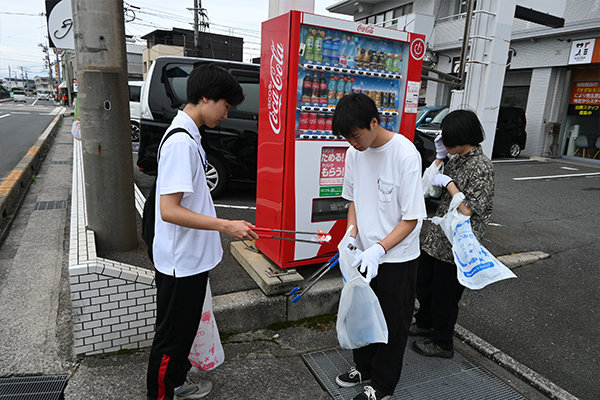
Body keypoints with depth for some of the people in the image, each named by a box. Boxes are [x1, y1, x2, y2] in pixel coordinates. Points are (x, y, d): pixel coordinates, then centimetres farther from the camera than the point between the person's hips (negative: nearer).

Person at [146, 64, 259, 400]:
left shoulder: (189, 136, 8)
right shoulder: (181, 141, -23)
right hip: (181, 262, -10)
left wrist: (218, 228, 20)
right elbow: (169, 210, -28)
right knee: (172, 335, 9)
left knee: (186, 326, 25)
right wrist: (226, 226, -27)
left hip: (191, 259, 10)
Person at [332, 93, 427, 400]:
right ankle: (364, 367, 45)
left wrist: (378, 250, -29)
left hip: (397, 258, -6)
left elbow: (411, 219, -20)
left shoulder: (405, 154, -22)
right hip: (365, 253, 6)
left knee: (392, 323, 12)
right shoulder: (354, 153, -4)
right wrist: (351, 235, -7)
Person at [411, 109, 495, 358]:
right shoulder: (456, 159, 7)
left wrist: (448, 183, -20)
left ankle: (442, 344, 31)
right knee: (423, 284, 22)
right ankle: (424, 324, 48)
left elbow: (469, 210, -24)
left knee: (444, 294, 8)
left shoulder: (481, 167, -19)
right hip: (435, 235, 9)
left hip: (455, 244, -8)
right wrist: (439, 156, 3)